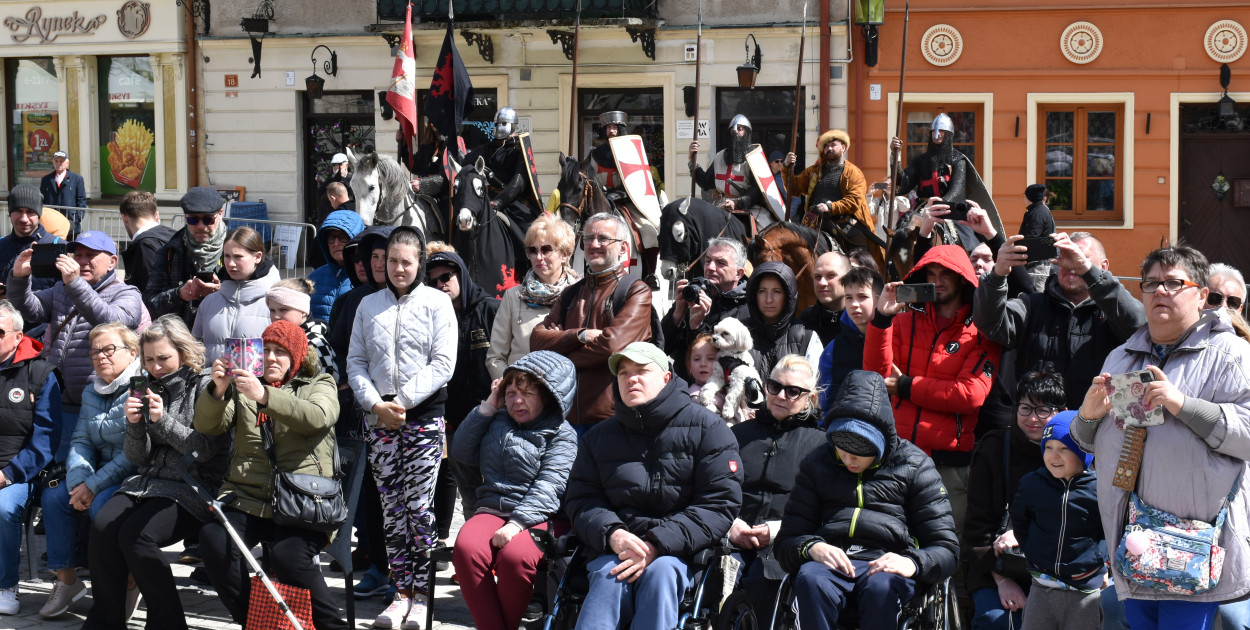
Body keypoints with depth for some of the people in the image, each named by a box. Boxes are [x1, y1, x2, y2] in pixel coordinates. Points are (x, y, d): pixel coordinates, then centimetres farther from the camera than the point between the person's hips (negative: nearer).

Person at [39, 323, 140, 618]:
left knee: (102, 503, -32)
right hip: (100, 471, 8)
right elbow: (81, 440, 9)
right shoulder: (92, 392, 14)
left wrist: (94, 485, -21)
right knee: (53, 496, -12)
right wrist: (78, 480, -12)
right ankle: (66, 580, -4)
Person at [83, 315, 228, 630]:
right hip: (147, 481, 6)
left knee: (135, 533, -29)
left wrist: (163, 420, -19)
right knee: (101, 526, -23)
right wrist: (134, 424, -7)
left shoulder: (204, 386, -2)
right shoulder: (149, 390, 15)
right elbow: (137, 458, 13)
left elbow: (205, 450, -9)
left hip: (192, 486, -6)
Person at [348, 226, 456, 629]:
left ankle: (421, 595, 0)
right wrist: (375, 404, -5)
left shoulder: (437, 302, 3)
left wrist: (403, 402, -11)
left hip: (425, 415, -3)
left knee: (419, 506, -7)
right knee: (391, 509, 2)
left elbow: (443, 364, -4)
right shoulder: (368, 305, 13)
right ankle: (401, 592, 8)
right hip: (381, 417, 3)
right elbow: (356, 361, 10)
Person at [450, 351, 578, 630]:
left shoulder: (562, 435, 5)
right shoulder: (496, 423, 23)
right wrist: (488, 407, 11)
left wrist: (517, 524, -23)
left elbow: (547, 487, -9)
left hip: (536, 518, -4)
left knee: (515, 557, -38)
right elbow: (461, 454, 14)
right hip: (491, 510, 4)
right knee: (466, 548, -31)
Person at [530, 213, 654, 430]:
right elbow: (537, 340, 5)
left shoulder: (636, 292, 0)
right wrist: (580, 335, -12)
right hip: (567, 417, 5)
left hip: (611, 418, -5)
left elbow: (612, 343, -14)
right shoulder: (570, 294, 18)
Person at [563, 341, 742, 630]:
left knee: (661, 571, -35)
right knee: (609, 577, -31)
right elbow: (581, 500, 12)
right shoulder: (599, 437, 17)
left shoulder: (706, 428, 4)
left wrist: (658, 545, -17)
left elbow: (719, 504, -5)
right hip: (615, 549, 2)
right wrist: (611, 533, -13)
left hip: (679, 550, -2)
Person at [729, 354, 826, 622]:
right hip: (734, 538, 2)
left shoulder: (818, 442, 14)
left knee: (760, 577, -34)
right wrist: (730, 523, -4)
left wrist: (779, 529, -11)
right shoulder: (740, 434, 25)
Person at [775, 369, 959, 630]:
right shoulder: (817, 463, 19)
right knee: (811, 579, -35)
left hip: (886, 563, -1)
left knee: (881, 586, -38)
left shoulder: (914, 466, 12)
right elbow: (788, 540, 17)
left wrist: (913, 563, -16)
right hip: (830, 562, 2)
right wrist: (811, 548, -8)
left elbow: (945, 549, 8)